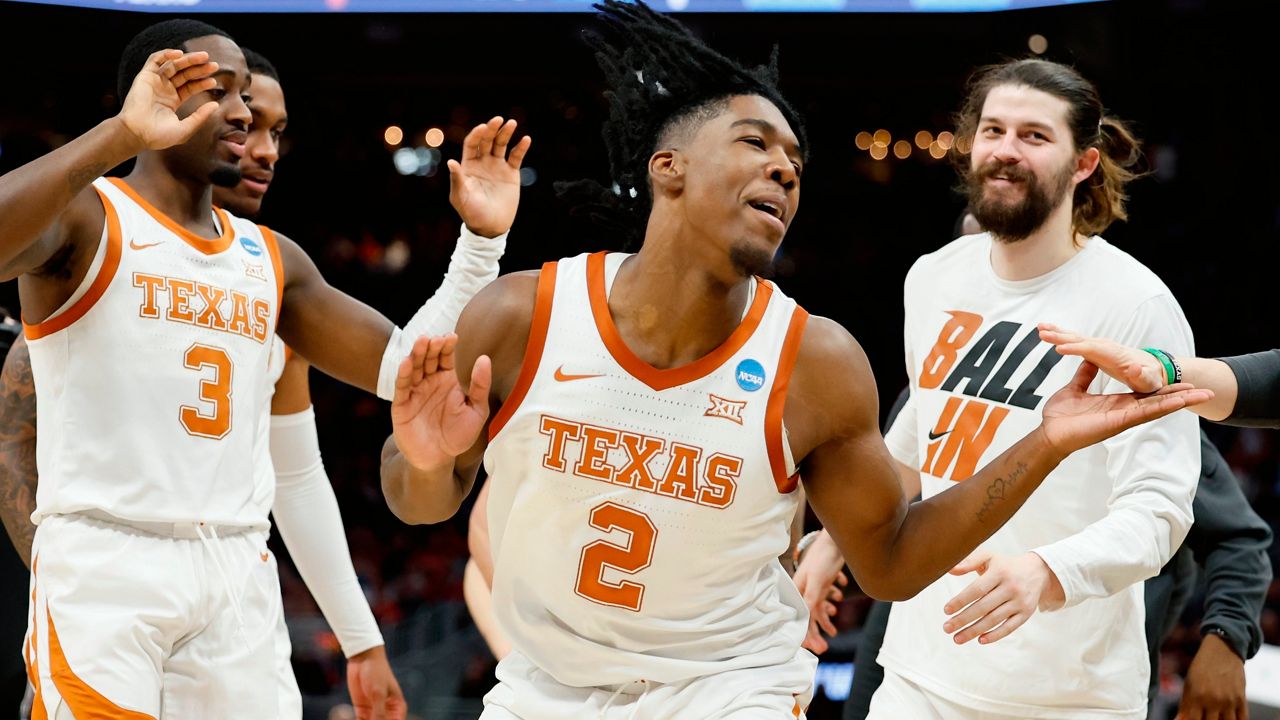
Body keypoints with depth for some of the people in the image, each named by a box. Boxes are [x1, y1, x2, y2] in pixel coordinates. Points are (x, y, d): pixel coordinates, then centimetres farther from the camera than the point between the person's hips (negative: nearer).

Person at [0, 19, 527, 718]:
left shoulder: (271, 260, 17)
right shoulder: (87, 217, -2)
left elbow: (405, 367, 16)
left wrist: (481, 235, 6)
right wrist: (123, 135, -30)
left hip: (238, 578, 6)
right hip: (103, 562, -6)